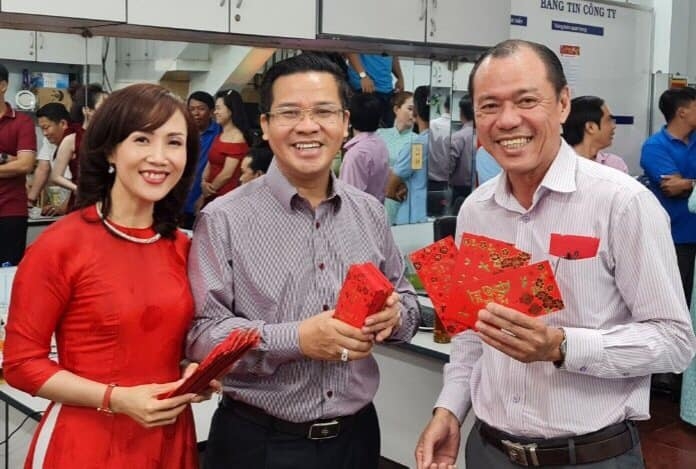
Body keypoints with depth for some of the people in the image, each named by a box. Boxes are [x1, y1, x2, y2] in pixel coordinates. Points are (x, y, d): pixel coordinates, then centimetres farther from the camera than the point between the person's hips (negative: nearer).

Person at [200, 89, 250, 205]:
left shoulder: (237, 138, -11)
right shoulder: (219, 136, 14)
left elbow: (227, 173, -14)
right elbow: (210, 164, 14)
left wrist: (209, 189, -2)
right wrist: (204, 183, -5)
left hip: (226, 196, -8)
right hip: (212, 195, 8)